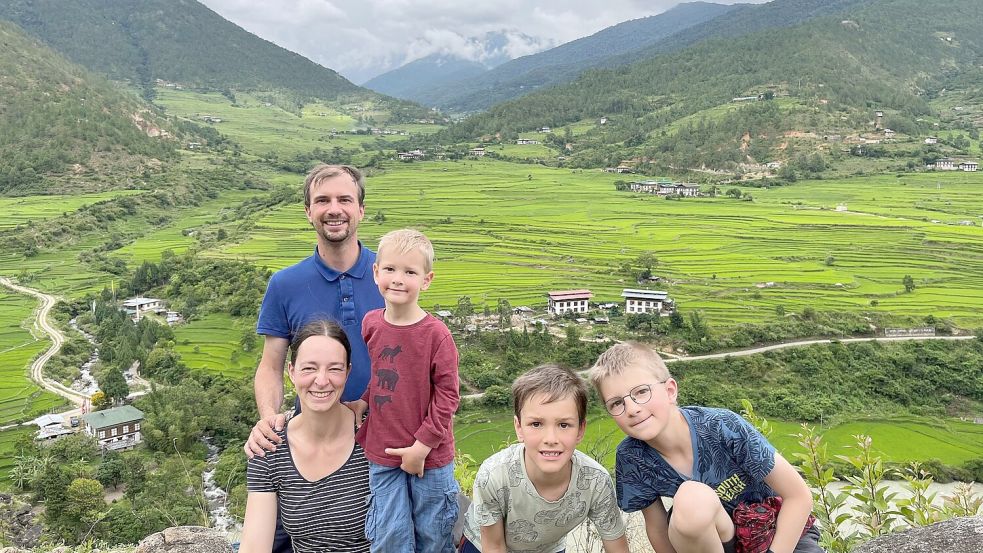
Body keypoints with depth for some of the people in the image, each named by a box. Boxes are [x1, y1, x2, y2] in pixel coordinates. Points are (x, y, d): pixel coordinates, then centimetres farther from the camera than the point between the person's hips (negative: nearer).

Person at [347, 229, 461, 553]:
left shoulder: (436, 334, -17)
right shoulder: (370, 323, -4)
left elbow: (447, 395, -13)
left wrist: (422, 446, -13)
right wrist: (360, 402, -5)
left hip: (430, 456, -3)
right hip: (381, 453, 3)